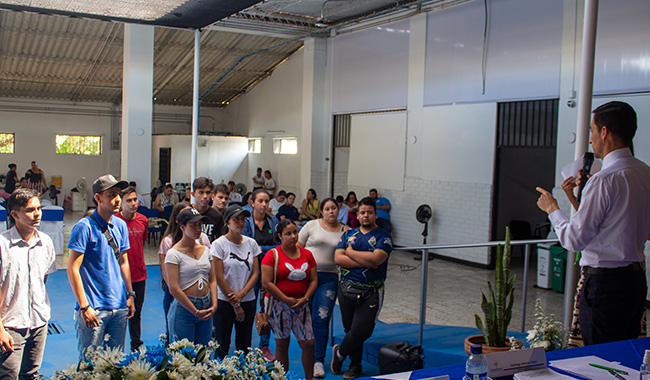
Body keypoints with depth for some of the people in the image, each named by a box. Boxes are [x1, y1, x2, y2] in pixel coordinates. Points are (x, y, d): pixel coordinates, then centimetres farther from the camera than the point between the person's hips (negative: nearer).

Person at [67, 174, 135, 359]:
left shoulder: (121, 225, 8)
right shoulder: (84, 227, -11)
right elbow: (72, 269, -12)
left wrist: (130, 294, 11)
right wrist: (84, 306, -15)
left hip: (119, 307, 6)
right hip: (94, 308, -6)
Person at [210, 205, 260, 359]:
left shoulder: (251, 243, 6)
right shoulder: (219, 244, -6)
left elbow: (256, 273, 4)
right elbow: (219, 278, -9)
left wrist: (241, 294, -11)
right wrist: (235, 305, -8)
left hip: (248, 301, 4)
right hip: (224, 302, -3)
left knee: (245, 346, 8)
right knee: (222, 346, 3)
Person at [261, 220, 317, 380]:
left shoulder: (306, 254, 9)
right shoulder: (273, 255, -4)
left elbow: (314, 279, 10)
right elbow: (266, 283, -11)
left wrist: (305, 298, -6)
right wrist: (287, 300, -12)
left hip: (301, 305, 3)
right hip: (279, 305, -3)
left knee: (309, 343, 0)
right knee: (282, 344, 5)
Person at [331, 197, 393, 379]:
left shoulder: (383, 236, -1)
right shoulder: (349, 234, 10)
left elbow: (376, 258, -19)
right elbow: (338, 258, -4)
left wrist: (351, 252, -7)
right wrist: (366, 262, -14)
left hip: (370, 293, -3)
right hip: (346, 288, 3)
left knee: (361, 330, -7)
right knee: (350, 329, 11)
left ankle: (339, 352, 21)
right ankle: (355, 364, 30)